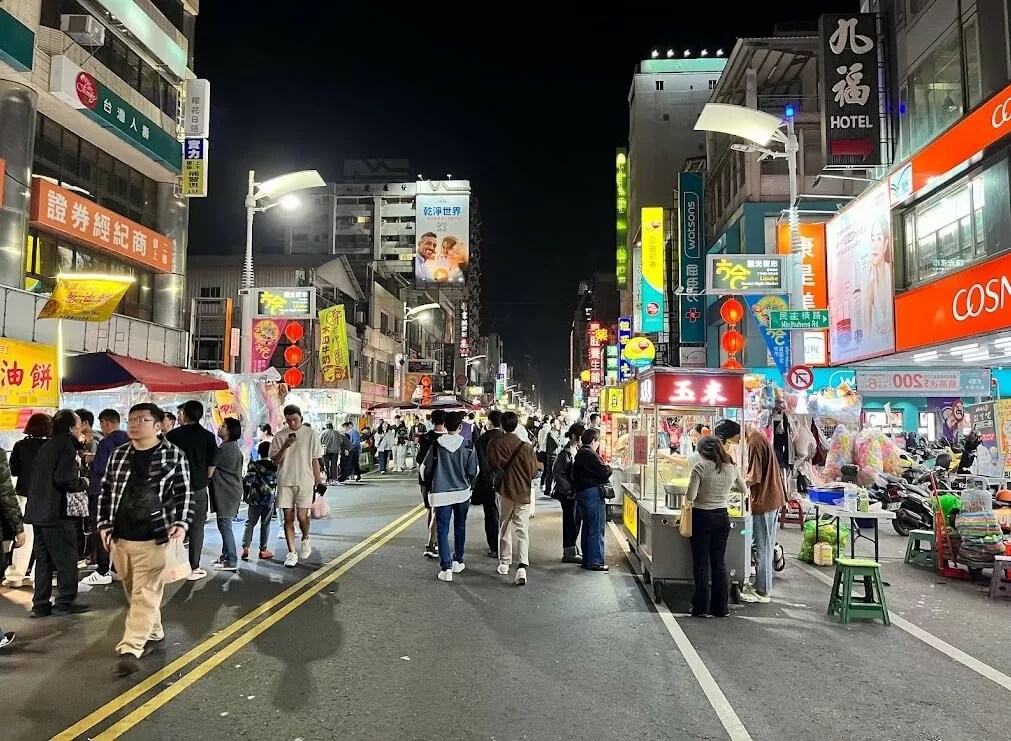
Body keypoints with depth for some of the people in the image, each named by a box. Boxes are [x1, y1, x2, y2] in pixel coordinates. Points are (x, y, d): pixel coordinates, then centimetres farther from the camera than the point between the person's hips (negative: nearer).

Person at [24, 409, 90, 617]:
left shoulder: (47, 446, 17)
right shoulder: (67, 446, -11)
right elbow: (63, 479, -21)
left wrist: (76, 463, 13)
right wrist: (83, 483, -5)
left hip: (37, 511, 9)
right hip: (56, 512, -9)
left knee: (44, 558, 13)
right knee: (67, 557, 1)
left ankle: (41, 604, 17)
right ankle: (65, 601, 7)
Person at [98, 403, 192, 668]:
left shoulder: (174, 455, -7)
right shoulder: (118, 455, 6)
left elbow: (185, 494, -4)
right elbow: (106, 492, 14)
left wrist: (181, 523, -16)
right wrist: (104, 525, 6)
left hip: (154, 539, -5)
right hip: (120, 538, 5)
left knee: (146, 595, -3)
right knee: (134, 592, 17)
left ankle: (130, 648, -1)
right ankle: (154, 632, 33)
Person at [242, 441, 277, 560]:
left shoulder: (254, 465, -5)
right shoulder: (275, 466, -1)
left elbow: (247, 481, -9)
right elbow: (278, 482, 4)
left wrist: (245, 496, 1)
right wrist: (276, 496, 16)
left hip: (255, 499, 0)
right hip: (269, 499, 0)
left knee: (250, 523, 7)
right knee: (265, 524, 7)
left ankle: (245, 547, -5)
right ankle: (263, 550, 10)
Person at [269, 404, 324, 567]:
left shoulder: (311, 434, 0)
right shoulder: (279, 436, 6)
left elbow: (315, 460, 3)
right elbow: (275, 461, 2)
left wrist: (319, 482, 2)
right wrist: (284, 446, -15)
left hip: (305, 481, -2)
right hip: (285, 482, 2)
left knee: (302, 516, -7)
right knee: (288, 518, 3)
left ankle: (305, 540, 23)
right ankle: (291, 553, 12)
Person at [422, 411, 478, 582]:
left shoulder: (436, 444, -7)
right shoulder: (467, 446, -7)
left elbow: (425, 468, -2)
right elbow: (472, 471, -4)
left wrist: (430, 485, 16)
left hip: (441, 493, -1)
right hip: (462, 492, 1)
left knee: (442, 530, 2)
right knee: (460, 527, 18)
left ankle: (446, 568, -4)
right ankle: (458, 561, 28)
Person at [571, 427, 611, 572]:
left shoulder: (580, 453, 16)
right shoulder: (589, 454, -17)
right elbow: (604, 472, -19)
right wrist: (608, 468, 1)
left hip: (581, 492, 10)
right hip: (592, 493, -10)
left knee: (587, 527, 16)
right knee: (596, 529, -5)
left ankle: (587, 560, 22)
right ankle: (595, 562, -3)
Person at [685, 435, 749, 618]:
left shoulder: (700, 466, -16)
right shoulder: (732, 468, -1)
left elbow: (690, 496, -18)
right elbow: (743, 489, 17)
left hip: (702, 517, -4)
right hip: (722, 517, 4)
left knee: (701, 563, 5)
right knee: (719, 562, 13)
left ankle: (701, 607, 10)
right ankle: (721, 608, 18)